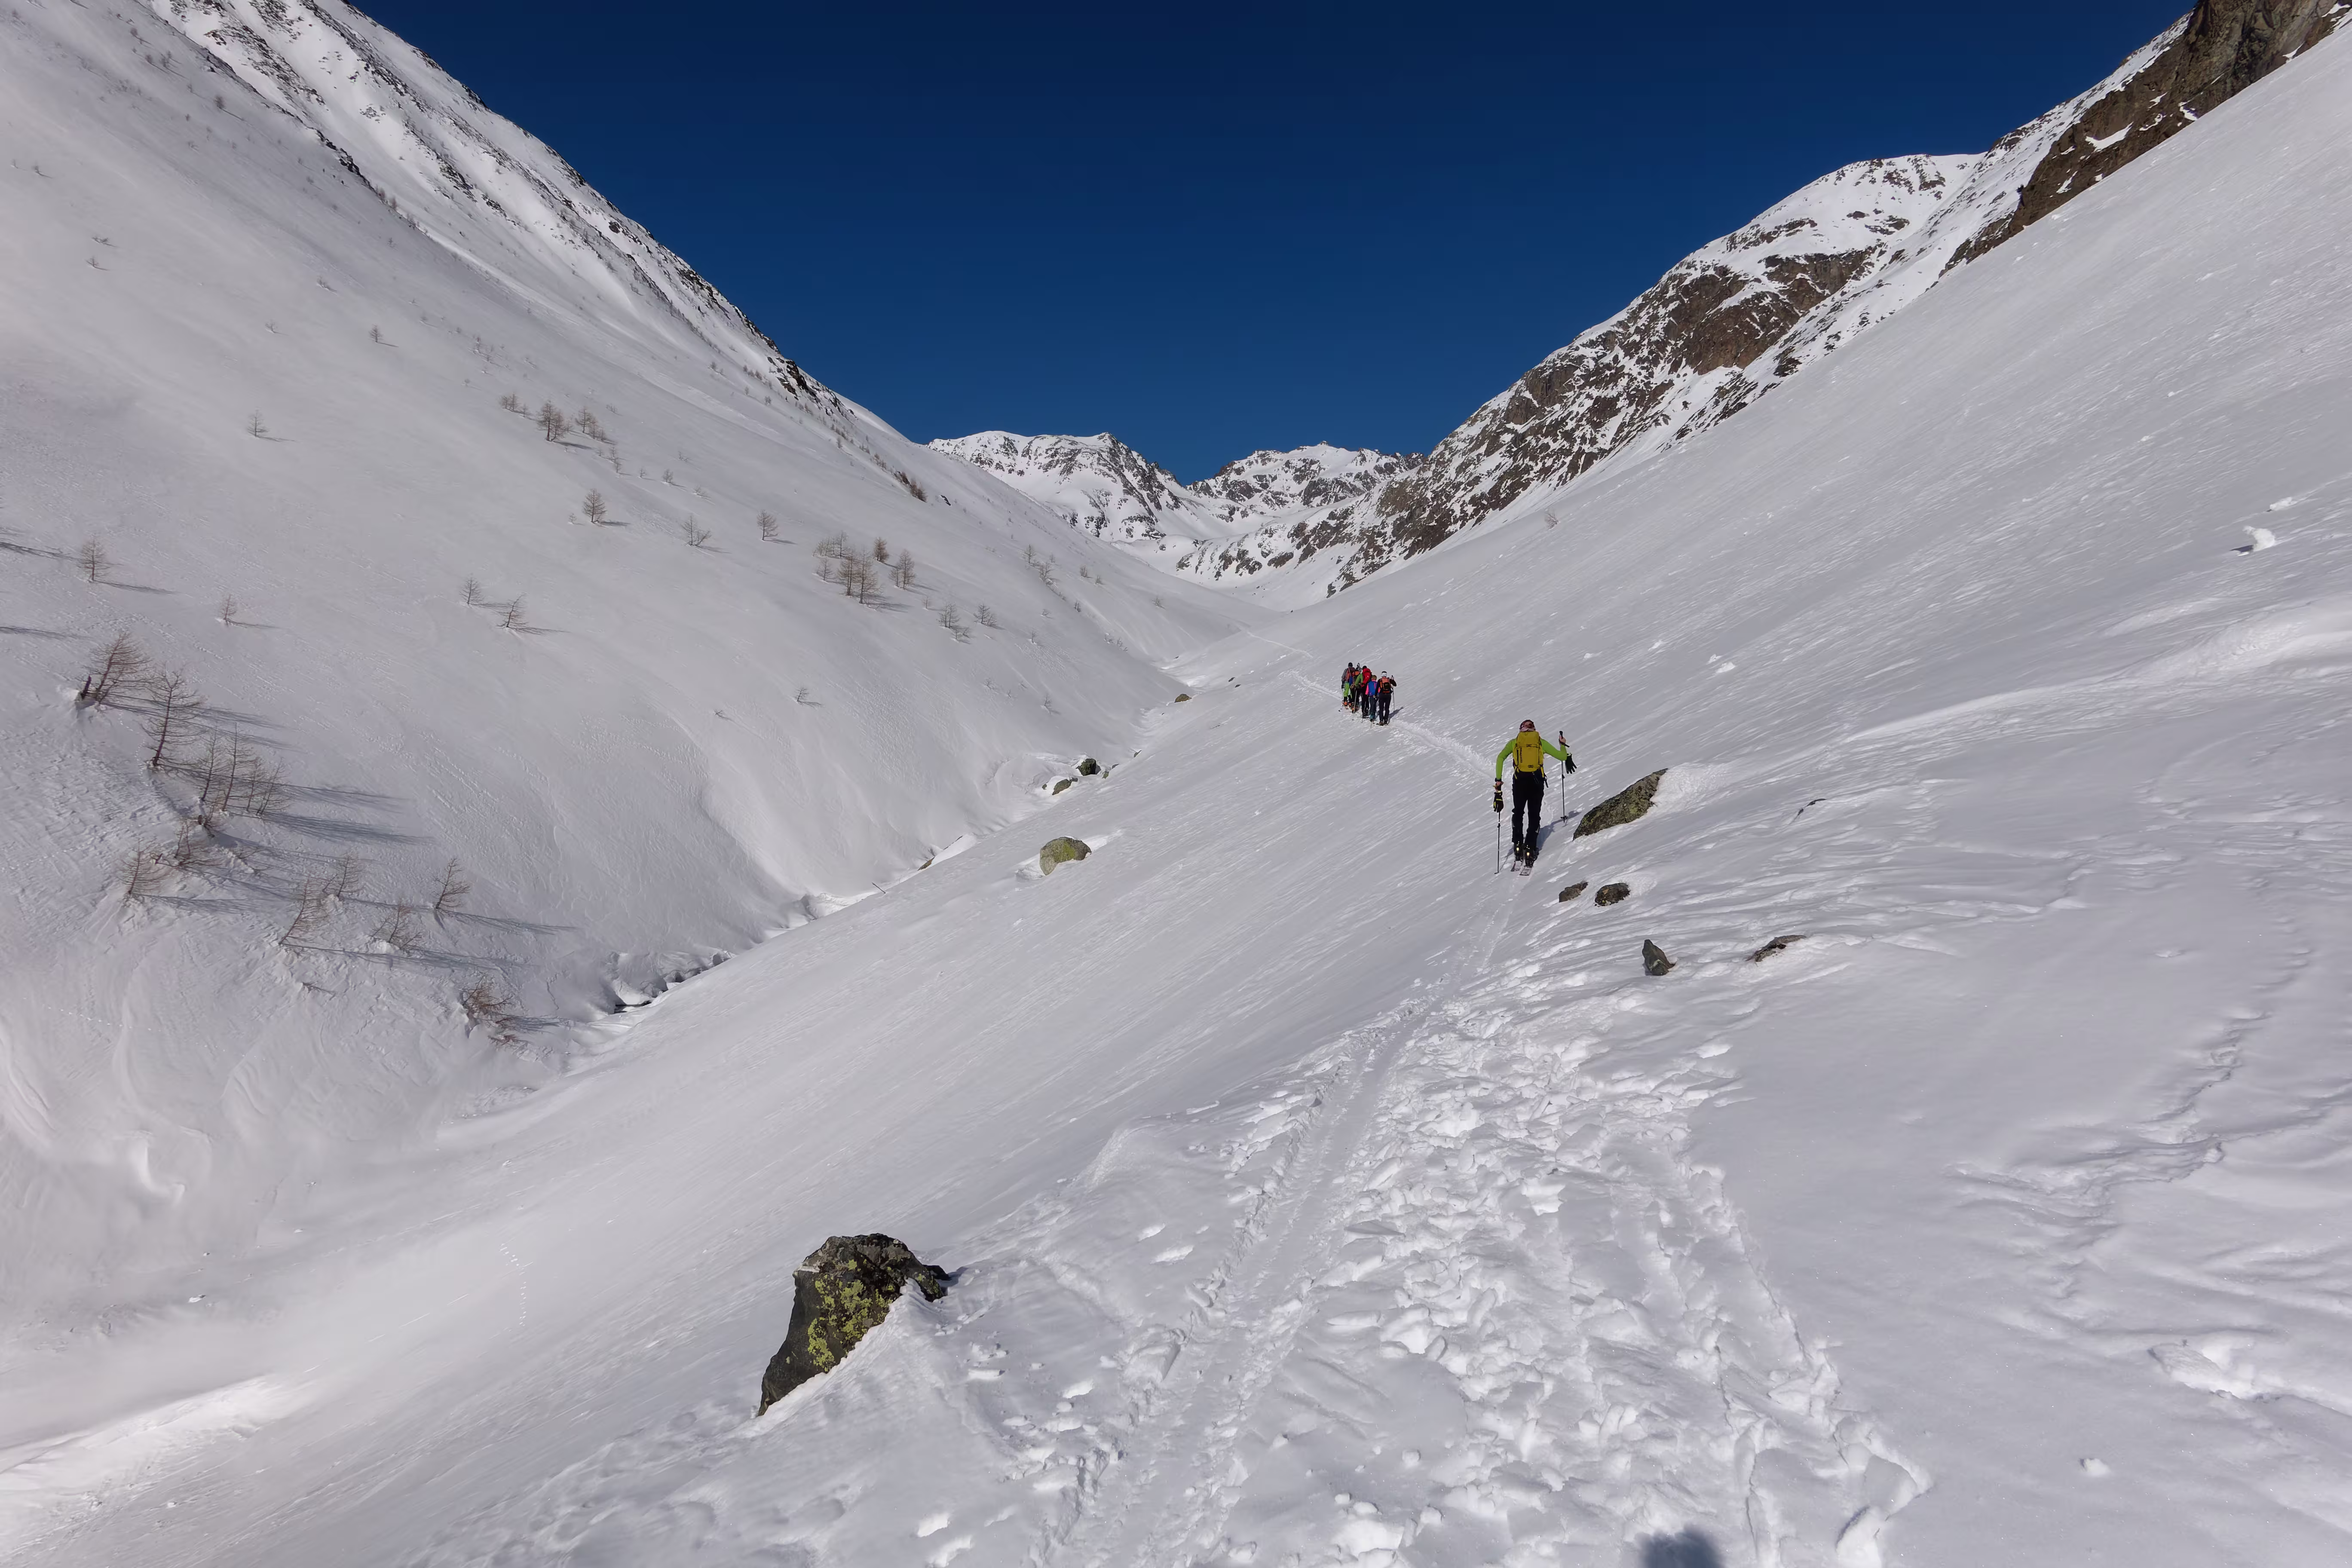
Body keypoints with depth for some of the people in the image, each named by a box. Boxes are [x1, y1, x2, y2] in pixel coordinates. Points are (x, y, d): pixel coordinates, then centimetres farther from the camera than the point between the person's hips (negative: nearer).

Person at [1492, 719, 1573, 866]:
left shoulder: (1514, 742, 15)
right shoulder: (1541, 742, 14)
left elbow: (1500, 758, 3)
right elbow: (1562, 756, 20)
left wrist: (1498, 780, 4)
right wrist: (1563, 745, 43)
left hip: (1520, 779, 0)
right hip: (1537, 780, 0)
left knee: (1518, 813, 18)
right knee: (1534, 815, 7)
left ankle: (1518, 845, 7)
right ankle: (1529, 848, -5)